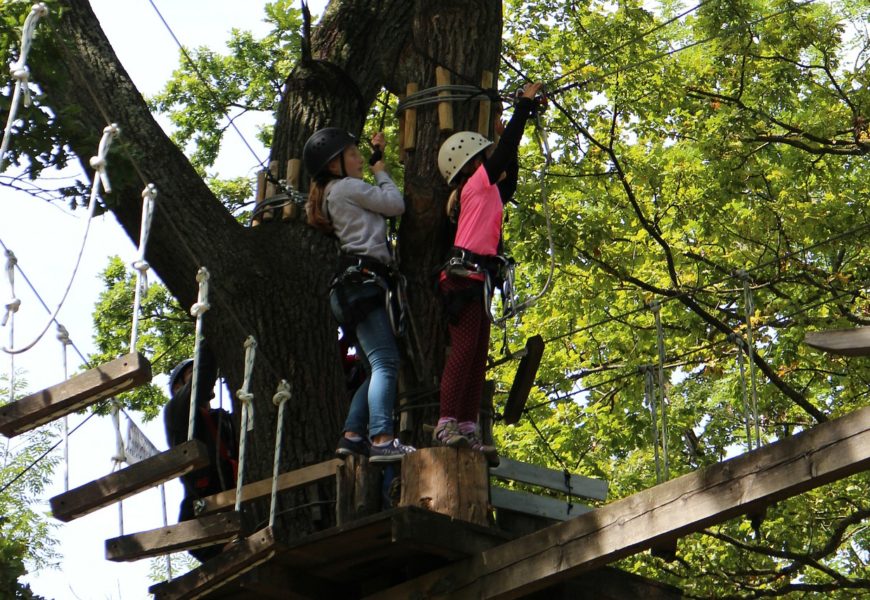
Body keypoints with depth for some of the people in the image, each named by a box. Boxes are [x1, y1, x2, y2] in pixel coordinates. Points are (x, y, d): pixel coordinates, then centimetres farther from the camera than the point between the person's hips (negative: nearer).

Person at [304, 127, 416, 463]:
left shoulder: (335, 195, 27)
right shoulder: (346, 187, -1)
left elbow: (375, 200, 39)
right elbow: (396, 204, 0)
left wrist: (376, 152, 38)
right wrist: (381, 173, 16)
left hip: (350, 286, 11)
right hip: (361, 280, -11)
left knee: (376, 370, 8)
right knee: (385, 362, -20)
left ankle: (352, 436, 0)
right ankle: (382, 440, -32)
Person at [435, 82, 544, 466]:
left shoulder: (487, 192, 25)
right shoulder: (478, 183, 1)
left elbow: (508, 183, 41)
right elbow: (506, 147, -3)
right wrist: (526, 104, 6)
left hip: (476, 279, 10)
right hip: (466, 275, -10)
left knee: (477, 355, 3)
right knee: (464, 349, -17)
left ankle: (467, 430, -1)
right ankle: (448, 424, -24)